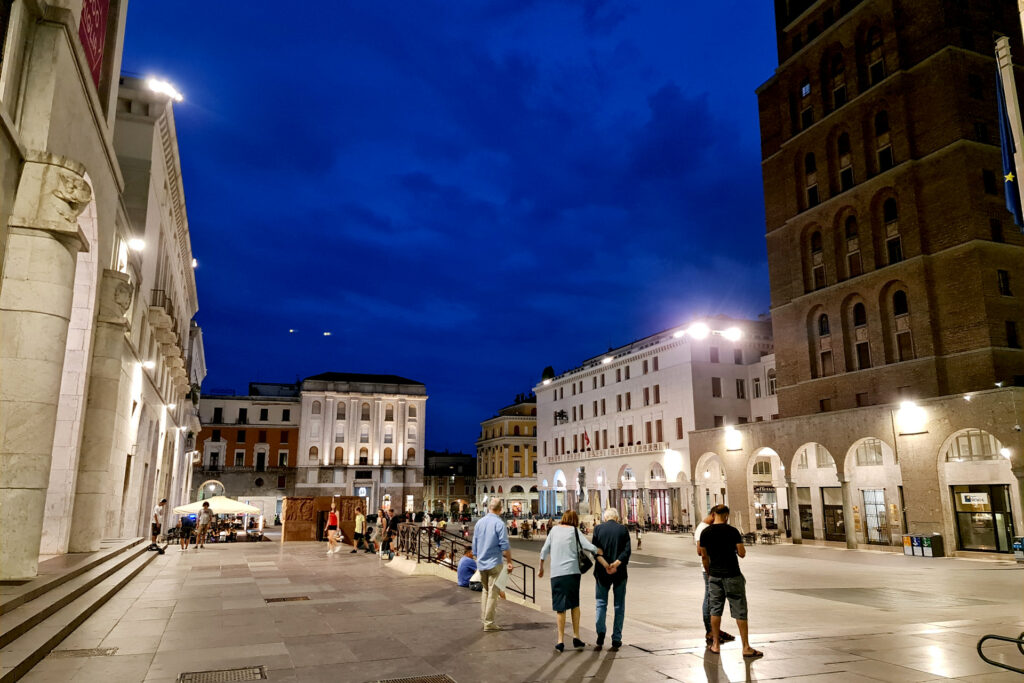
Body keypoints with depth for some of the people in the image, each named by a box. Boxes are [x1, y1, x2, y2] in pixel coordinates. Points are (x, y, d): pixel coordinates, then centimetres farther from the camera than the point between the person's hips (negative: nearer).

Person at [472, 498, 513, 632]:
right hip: (494, 563, -6)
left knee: (485, 590, 19)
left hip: (481, 564, 6)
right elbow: (505, 546, -14)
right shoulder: (499, 523, -11)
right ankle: (489, 622, 1)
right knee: (493, 592, -1)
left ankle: (483, 618, 22)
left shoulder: (479, 523, 8)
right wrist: (509, 561, -5)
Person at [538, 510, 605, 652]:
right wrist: (606, 564, -2)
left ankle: (560, 641, 6)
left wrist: (541, 568, 22)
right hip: (572, 571, -1)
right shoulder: (575, 531, 3)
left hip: (556, 573, 1)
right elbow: (591, 548, -4)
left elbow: (544, 551, 10)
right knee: (574, 604, 15)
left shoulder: (554, 530, 9)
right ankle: (576, 638, 14)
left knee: (560, 608, 5)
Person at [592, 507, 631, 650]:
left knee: (601, 603, 12)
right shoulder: (623, 530, 0)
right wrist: (617, 563, -17)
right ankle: (616, 640, 12)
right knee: (619, 606, 11)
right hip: (620, 572, 0)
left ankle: (600, 633, -6)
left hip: (602, 572, 0)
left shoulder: (598, 528, -2)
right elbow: (627, 551, -10)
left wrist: (605, 565, -7)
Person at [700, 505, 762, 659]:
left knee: (715, 610, 12)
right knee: (740, 611, 3)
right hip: (732, 576, -3)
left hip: (714, 576, 3)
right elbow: (742, 554, -9)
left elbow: (704, 557, 5)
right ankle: (746, 647, 6)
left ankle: (716, 644, 17)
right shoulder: (732, 531, -10)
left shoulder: (705, 533, 0)